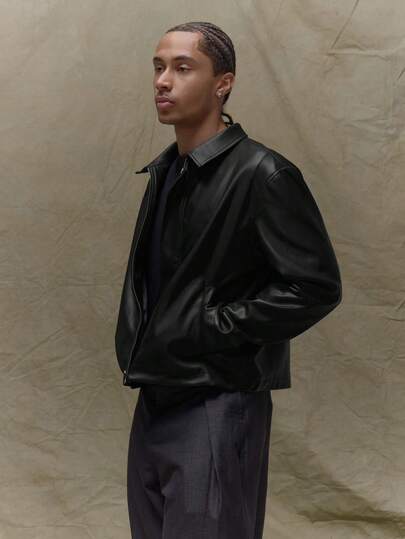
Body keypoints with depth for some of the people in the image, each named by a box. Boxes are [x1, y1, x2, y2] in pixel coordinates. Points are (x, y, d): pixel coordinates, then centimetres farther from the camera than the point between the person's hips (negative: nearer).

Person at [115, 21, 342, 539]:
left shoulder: (261, 175, -13)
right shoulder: (164, 172, 11)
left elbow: (316, 286, -17)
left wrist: (214, 326, -16)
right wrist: (134, 343, 8)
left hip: (217, 408, -8)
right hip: (155, 400, 8)